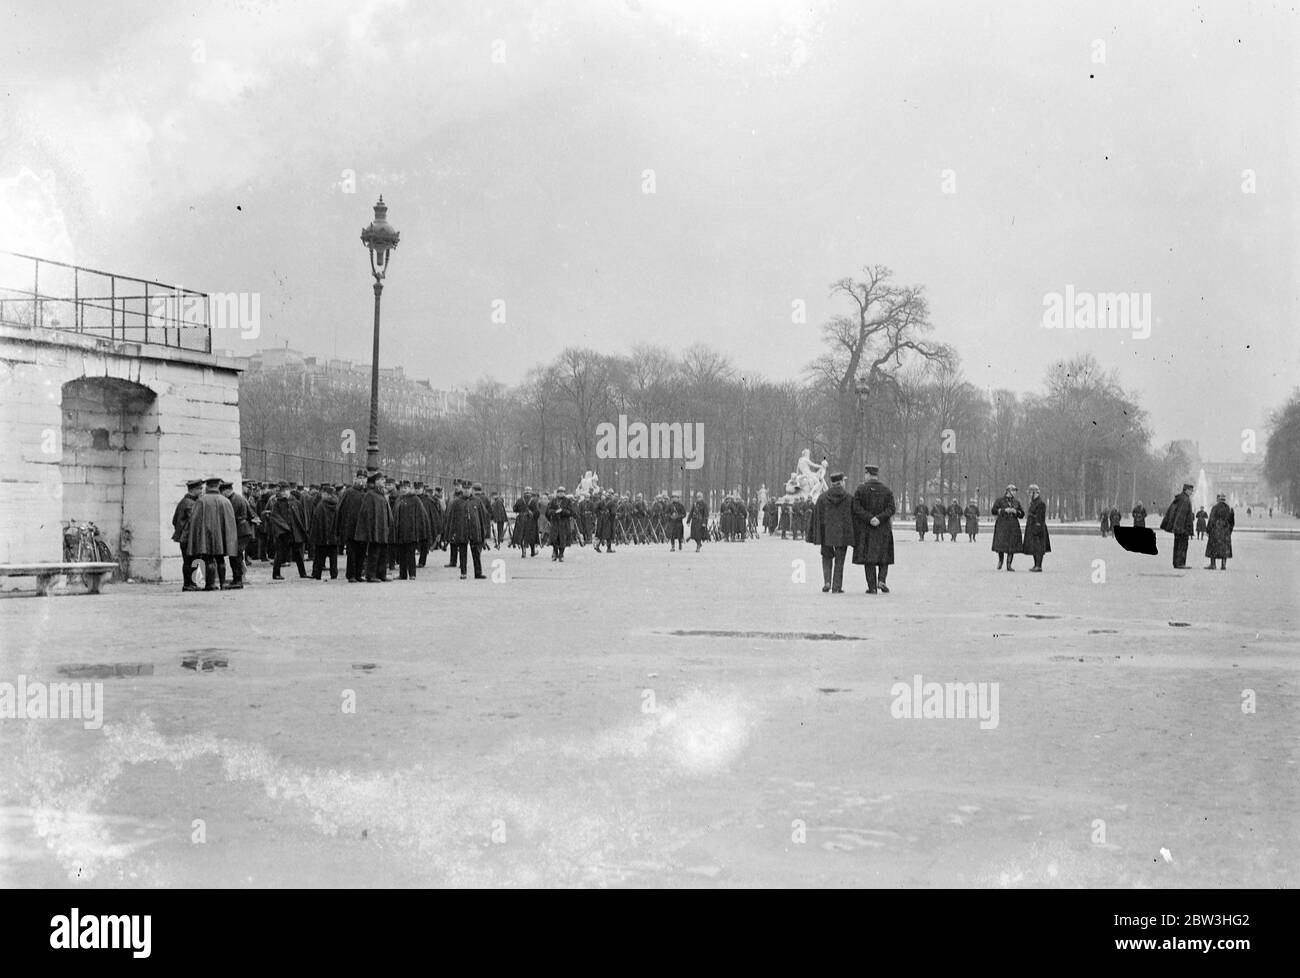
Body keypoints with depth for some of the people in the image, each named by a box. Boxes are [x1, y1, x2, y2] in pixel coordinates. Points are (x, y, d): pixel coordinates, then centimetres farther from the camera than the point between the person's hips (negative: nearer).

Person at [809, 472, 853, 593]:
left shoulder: (822, 497, -1)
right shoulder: (849, 498, -3)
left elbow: (816, 517, 0)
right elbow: (854, 517, -1)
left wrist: (813, 536, 4)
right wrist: (854, 537, 6)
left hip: (826, 533, 1)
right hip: (842, 534, -1)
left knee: (827, 557, 18)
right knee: (839, 561, 7)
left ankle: (827, 582, 2)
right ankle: (836, 587, 4)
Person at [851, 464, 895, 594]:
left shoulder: (860, 490, -2)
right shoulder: (887, 490, 3)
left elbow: (857, 508, -11)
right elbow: (891, 509, -7)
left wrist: (869, 518, -15)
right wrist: (879, 518, -15)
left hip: (865, 529, -1)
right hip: (883, 529, 1)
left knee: (869, 558, 3)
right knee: (884, 556, 13)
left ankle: (872, 587, 0)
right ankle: (881, 580, -7)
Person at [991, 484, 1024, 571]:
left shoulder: (1017, 502, 14)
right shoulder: (1000, 500, 3)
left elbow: (1022, 514, 14)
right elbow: (994, 511, -5)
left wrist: (1015, 511, -6)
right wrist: (1005, 510, -14)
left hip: (1013, 526, 3)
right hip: (1002, 525, -3)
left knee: (1012, 546, -2)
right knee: (1001, 544, -10)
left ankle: (1009, 565, 5)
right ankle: (1000, 560, 18)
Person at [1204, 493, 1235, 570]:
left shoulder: (1215, 507, -10)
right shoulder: (1229, 508, 5)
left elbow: (1211, 520, -11)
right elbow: (1232, 521, 10)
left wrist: (1207, 530, -5)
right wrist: (1229, 531, 19)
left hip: (1216, 530, -4)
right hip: (1226, 531, 4)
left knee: (1213, 547, 3)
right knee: (1225, 547, 7)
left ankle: (1212, 564, 3)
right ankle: (1223, 565, 3)